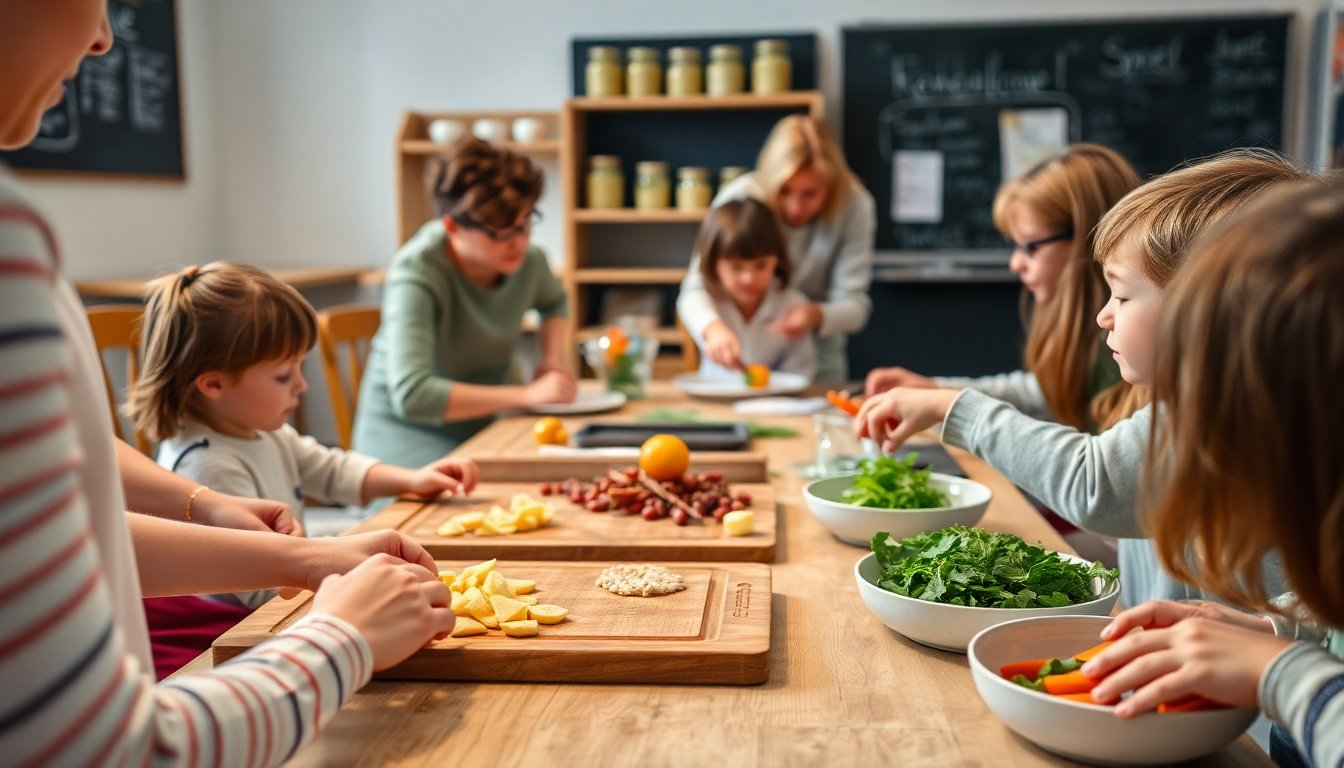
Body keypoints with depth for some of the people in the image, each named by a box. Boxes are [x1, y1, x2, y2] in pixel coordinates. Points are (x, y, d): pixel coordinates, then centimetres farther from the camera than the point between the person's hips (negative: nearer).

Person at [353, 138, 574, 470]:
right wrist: (527, 394, -30)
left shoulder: (528, 260, -5)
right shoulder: (415, 274, -24)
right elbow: (411, 396, -34)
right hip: (409, 431, -5)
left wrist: (554, 359, 1)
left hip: (487, 424, 6)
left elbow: (555, 302, 22)